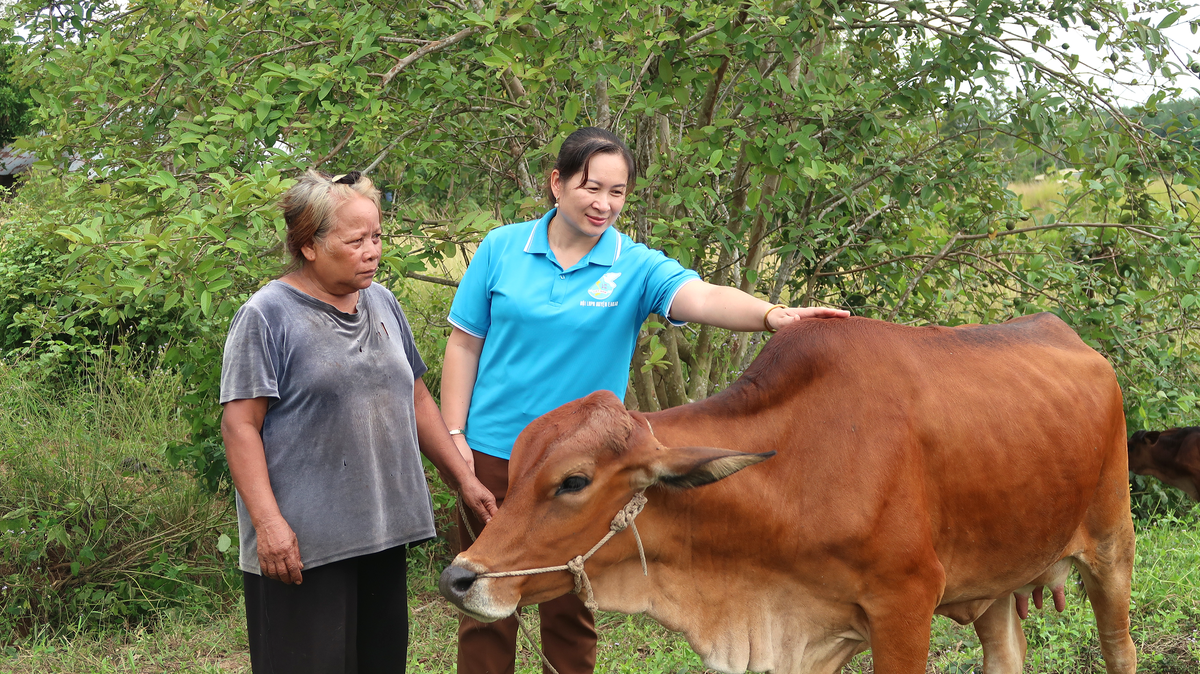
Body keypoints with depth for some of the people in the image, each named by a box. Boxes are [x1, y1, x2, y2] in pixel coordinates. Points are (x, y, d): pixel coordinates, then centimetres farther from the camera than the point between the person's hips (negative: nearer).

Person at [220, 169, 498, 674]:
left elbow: (415, 399, 21)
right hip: (301, 544, -7)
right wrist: (267, 522, -21)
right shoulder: (267, 316, -8)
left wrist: (463, 480, 17)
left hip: (382, 532, 7)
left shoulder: (381, 304, 13)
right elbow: (241, 425, -13)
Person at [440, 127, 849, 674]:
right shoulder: (502, 248, -1)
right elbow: (464, 345, 3)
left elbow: (704, 298, -22)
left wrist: (771, 313, -41)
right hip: (492, 452, 0)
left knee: (569, 610, 10)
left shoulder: (635, 267, -4)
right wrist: (454, 436, -3)